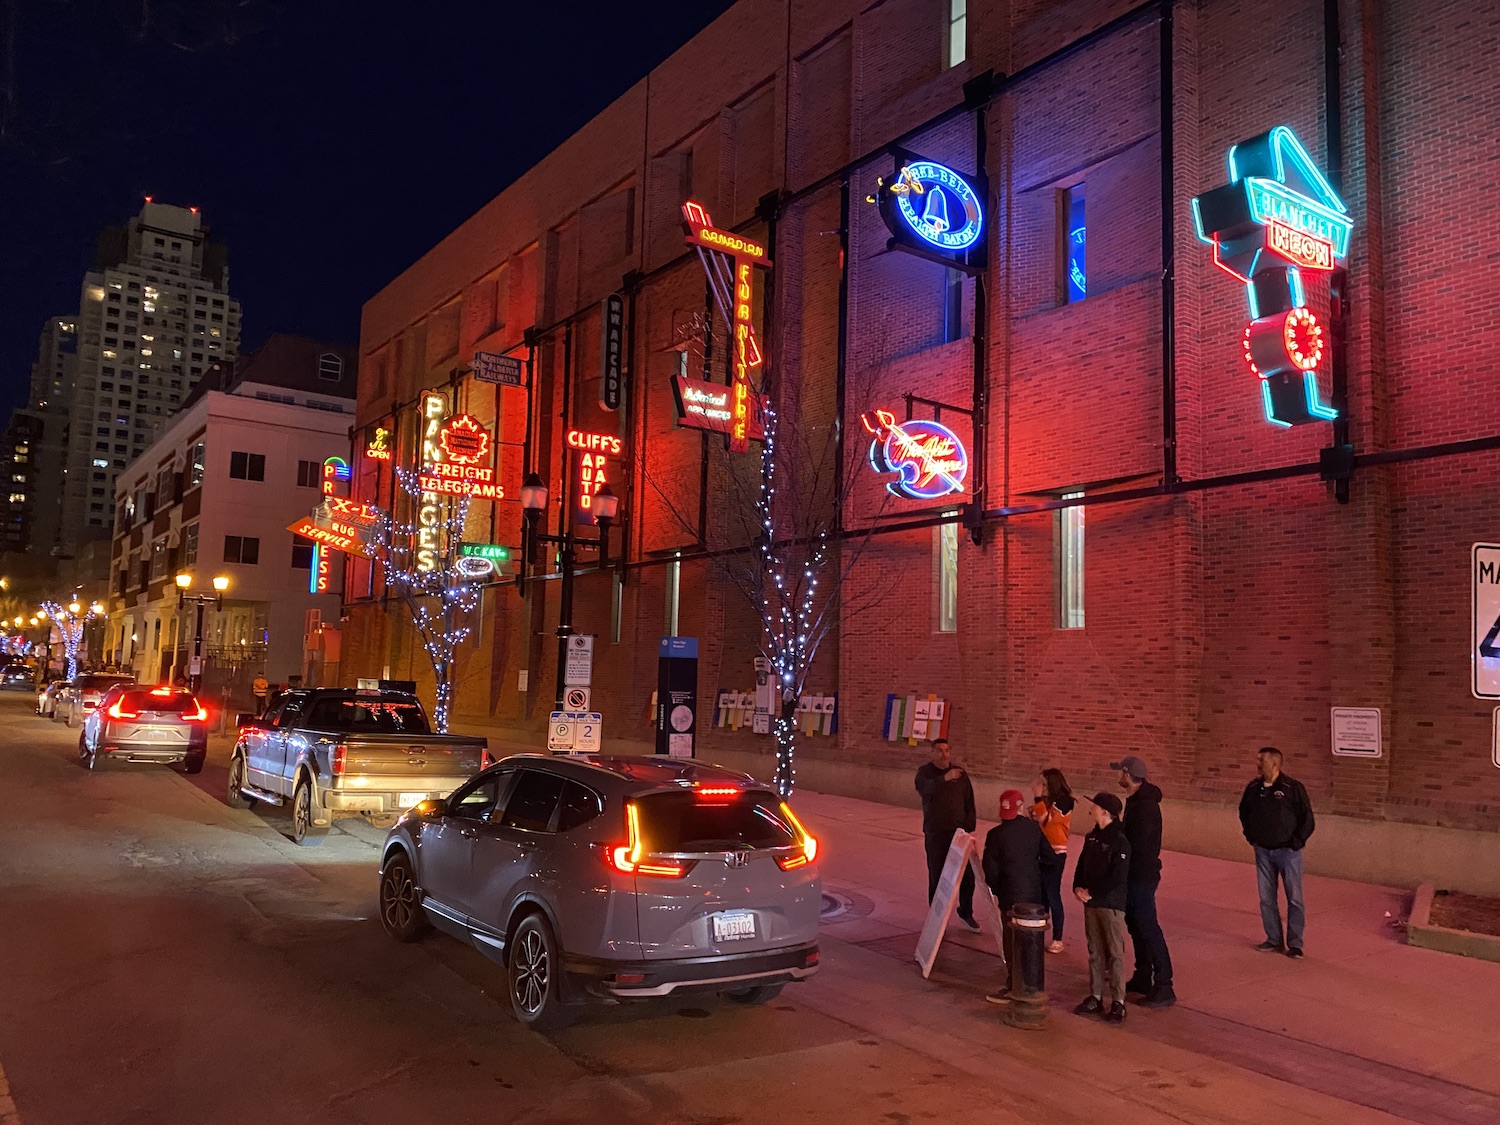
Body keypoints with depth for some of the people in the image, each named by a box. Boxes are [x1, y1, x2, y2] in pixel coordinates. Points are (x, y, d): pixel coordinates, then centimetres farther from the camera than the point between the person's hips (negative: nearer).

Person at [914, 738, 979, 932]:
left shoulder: (960, 773, 9)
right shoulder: (925, 771, -4)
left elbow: (969, 801, 12)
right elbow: (924, 788, -27)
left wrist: (969, 825, 3)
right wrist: (944, 779, -43)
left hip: (959, 831, 3)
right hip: (935, 834, -3)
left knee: (968, 874, 3)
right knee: (937, 875, 1)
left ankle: (966, 912, 22)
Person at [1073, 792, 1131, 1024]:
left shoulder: (1120, 842, -15)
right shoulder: (1092, 836, 9)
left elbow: (1117, 878, -19)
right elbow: (1082, 864, 13)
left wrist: (1091, 892, -15)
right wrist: (1078, 887, -4)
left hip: (1111, 904, -7)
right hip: (1091, 903, 7)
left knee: (1114, 953, 0)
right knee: (1095, 952, 12)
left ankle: (1118, 1002, 6)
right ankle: (1095, 997, 20)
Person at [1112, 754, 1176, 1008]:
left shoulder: (1145, 806, -22)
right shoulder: (1136, 801, 11)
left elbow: (1137, 845, -24)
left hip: (1142, 876, -11)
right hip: (1135, 875, 11)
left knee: (1148, 929, -7)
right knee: (1136, 926, 18)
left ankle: (1163, 988, -2)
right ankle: (1142, 978, 30)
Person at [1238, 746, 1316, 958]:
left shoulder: (1292, 788, -12)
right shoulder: (1253, 788, 2)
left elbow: (1307, 818, -7)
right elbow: (1244, 812, 19)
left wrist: (1296, 842, -9)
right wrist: (1250, 836, 11)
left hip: (1287, 851, -5)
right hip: (1262, 851, 5)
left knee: (1294, 899, 0)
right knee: (1266, 898, 9)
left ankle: (1295, 944, 9)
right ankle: (1274, 940, 20)